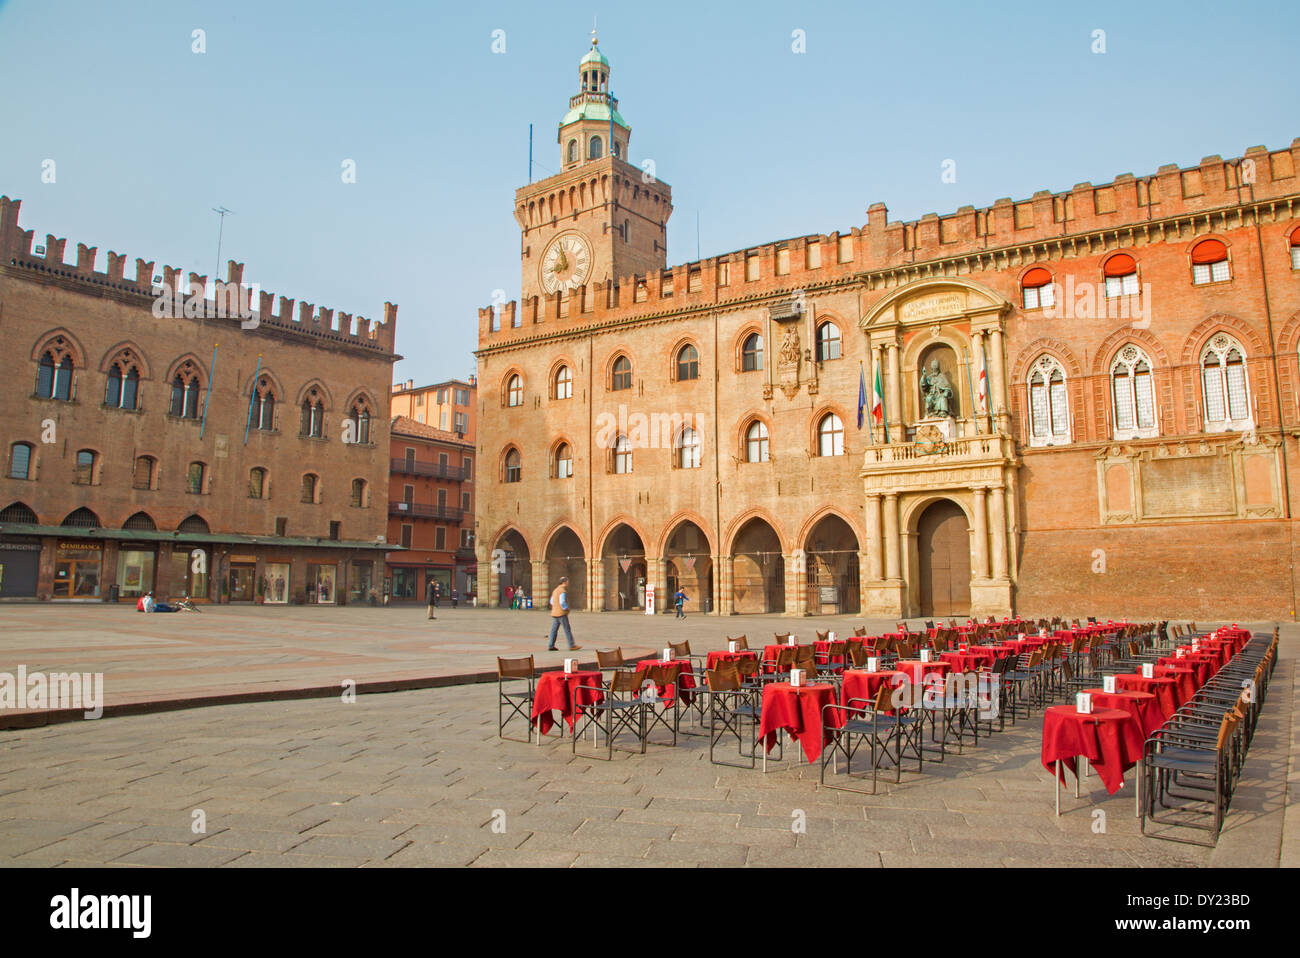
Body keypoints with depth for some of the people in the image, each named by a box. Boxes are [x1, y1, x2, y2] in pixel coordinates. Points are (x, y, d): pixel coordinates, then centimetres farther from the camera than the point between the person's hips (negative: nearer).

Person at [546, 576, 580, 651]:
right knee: (567, 630, -4)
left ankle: (550, 646, 6)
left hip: (554, 613, 9)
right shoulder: (563, 591, -14)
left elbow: (552, 602, 21)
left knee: (554, 630, 8)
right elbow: (562, 602, -24)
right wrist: (566, 609, -8)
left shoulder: (556, 590, 16)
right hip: (561, 614, -9)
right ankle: (571, 646, -3)